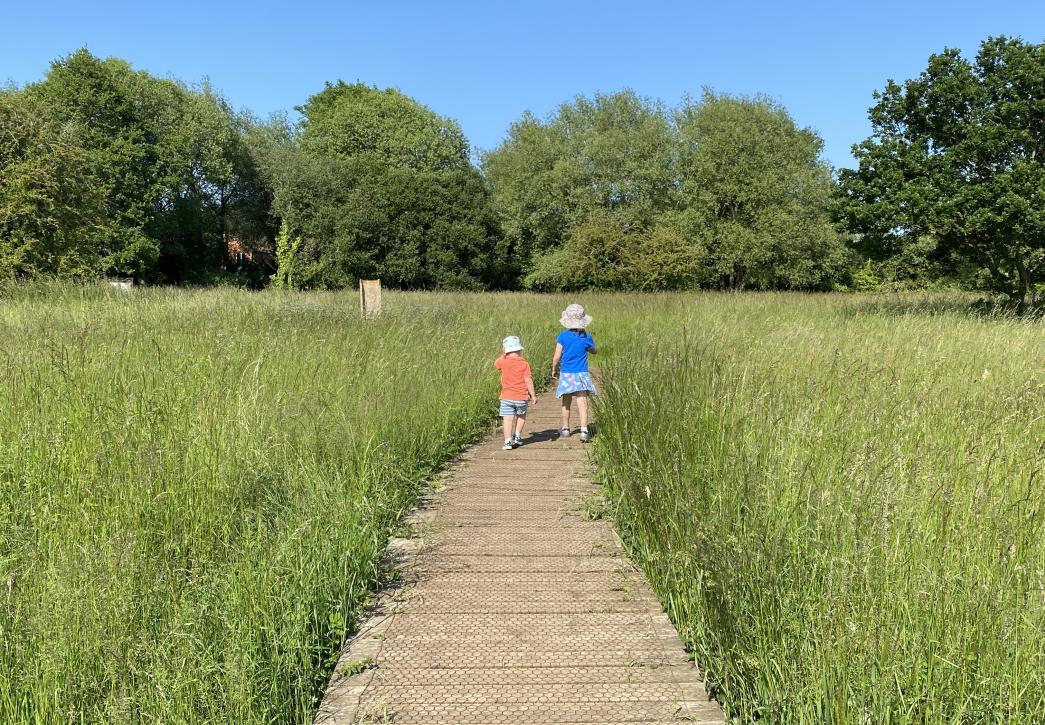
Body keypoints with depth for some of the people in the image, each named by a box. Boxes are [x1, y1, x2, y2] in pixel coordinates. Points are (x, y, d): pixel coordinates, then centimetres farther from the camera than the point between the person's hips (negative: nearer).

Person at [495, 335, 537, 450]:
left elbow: (496, 364, 20)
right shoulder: (524, 364, -7)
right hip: (521, 397, 1)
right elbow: (528, 380, -9)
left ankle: (508, 441, -8)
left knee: (508, 419, -1)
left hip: (507, 397, 0)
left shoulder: (503, 362, -4)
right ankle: (517, 436, 24)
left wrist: (504, 355, 23)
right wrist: (533, 395, -3)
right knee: (521, 416, 25)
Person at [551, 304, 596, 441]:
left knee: (566, 403, 15)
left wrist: (554, 369, 11)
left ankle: (565, 429, 28)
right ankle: (584, 430, -15)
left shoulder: (563, 336, -7)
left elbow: (557, 357, -6)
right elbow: (593, 351, 15)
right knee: (582, 402, -4)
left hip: (566, 373, 0)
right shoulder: (587, 336, -4)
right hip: (582, 374, 0)